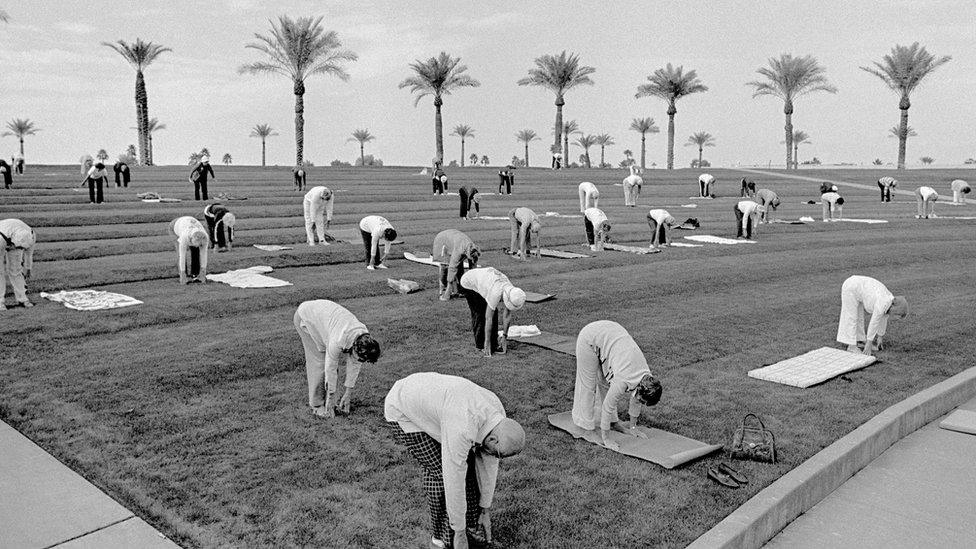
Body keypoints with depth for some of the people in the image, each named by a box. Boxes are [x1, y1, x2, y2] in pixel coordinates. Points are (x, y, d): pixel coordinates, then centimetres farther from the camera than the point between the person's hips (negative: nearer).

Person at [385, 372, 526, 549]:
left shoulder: (497, 415, -15)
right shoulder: (462, 429, -40)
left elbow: (488, 464, -3)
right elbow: (454, 481, -33)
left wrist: (485, 511, 5)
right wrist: (460, 533, -21)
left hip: (430, 403, 7)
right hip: (403, 412, -7)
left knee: (466, 462, -1)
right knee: (440, 471, -13)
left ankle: (471, 522, 16)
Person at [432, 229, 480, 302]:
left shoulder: (473, 250, -22)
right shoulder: (459, 251, -42)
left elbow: (473, 266, -12)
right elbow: (452, 268, -42)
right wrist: (450, 285, -42)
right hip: (442, 241, -6)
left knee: (460, 267, -3)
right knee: (445, 267, -19)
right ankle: (444, 292, -14)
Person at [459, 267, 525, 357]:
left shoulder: (512, 291, -19)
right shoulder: (496, 293, -40)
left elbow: (507, 316, -7)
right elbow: (488, 319, -33)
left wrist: (504, 336, -4)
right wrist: (487, 342, -26)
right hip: (468, 284, -7)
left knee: (494, 312, -2)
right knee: (480, 314, -11)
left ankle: (494, 343, 5)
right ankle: (480, 345, 2)